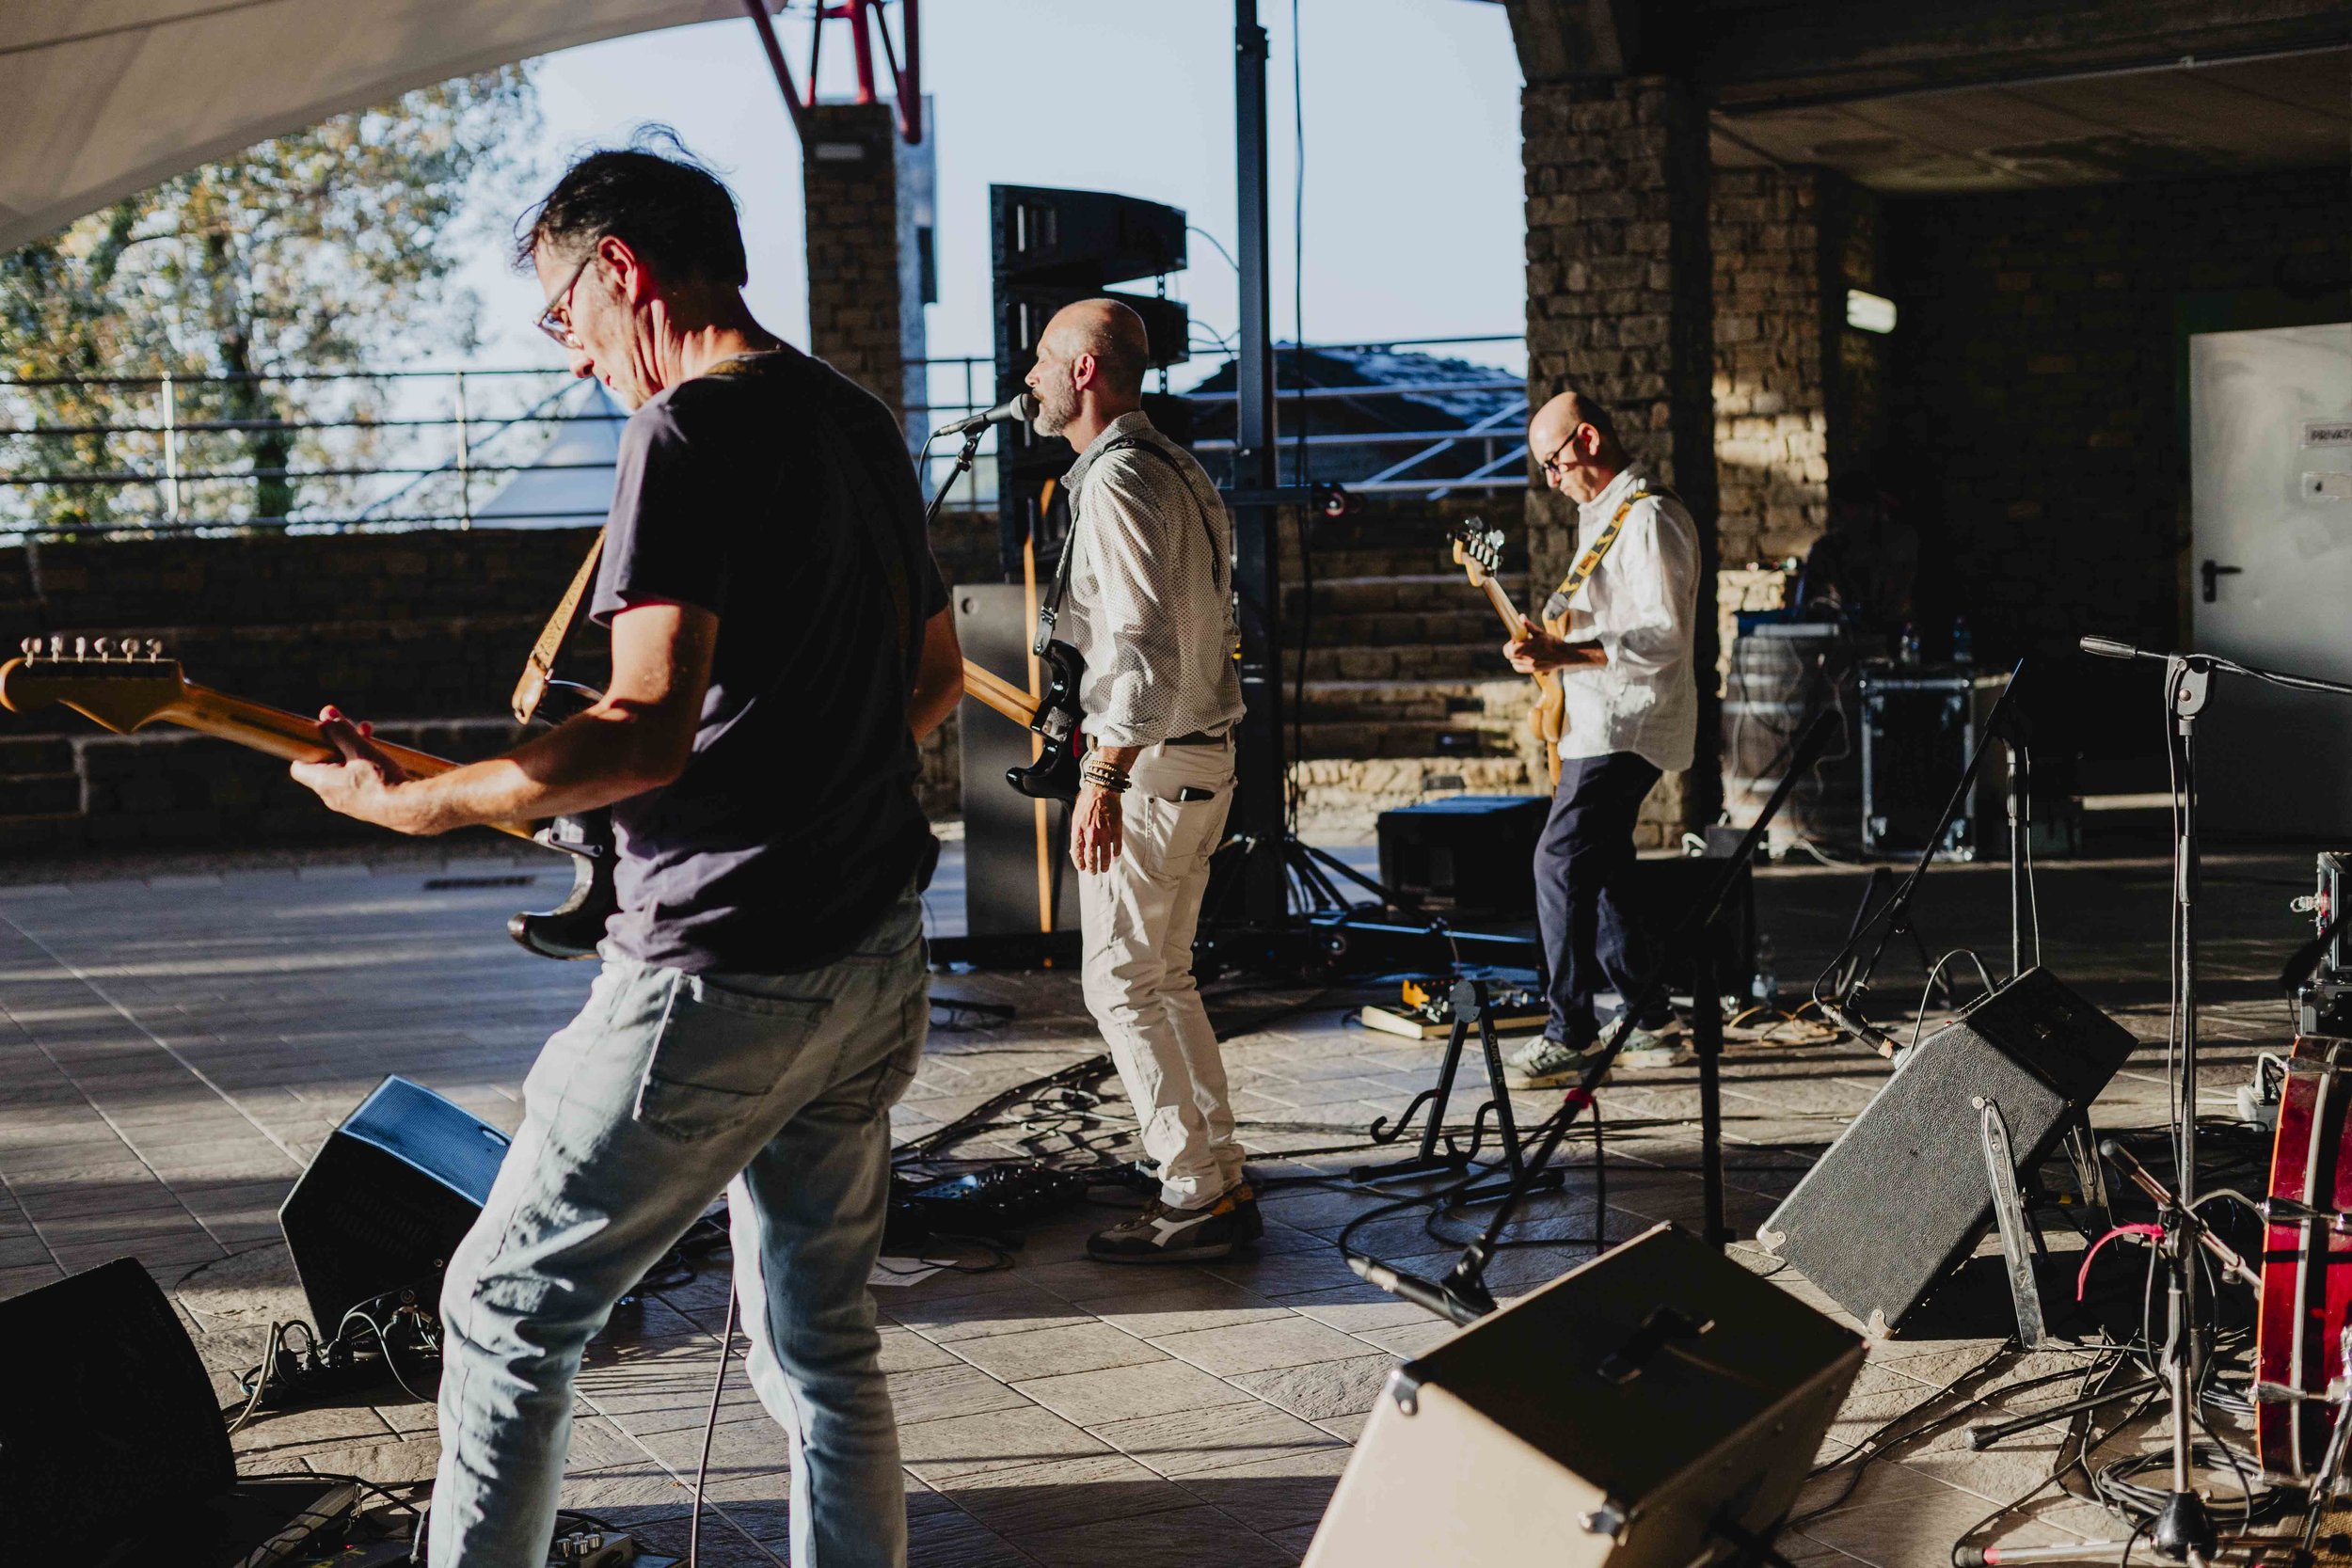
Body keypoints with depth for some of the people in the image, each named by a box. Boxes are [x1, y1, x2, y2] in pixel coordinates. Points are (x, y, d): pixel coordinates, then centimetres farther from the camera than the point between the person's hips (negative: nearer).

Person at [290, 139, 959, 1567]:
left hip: (723, 971, -8)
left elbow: (649, 731, -23)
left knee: (510, 1309, 5)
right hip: (876, 963, 9)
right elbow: (938, 676, 24)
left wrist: (409, 801, -15)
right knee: (822, 1339, 15)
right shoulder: (863, 424, 13)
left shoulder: (691, 427, -14)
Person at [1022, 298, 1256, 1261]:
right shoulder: (1176, 469, 16)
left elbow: (1144, 641, -25)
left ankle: (1197, 1197, -3)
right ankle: (1218, 1181, 18)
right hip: (1203, 756, 10)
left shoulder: (1117, 481, -16)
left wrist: (1105, 777, -28)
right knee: (1164, 978, 15)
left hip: (1149, 766, -10)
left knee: (1121, 984, -4)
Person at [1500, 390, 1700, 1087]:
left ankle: (1570, 1035, -13)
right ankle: (1653, 1022, 20)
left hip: (1625, 728, -11)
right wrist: (1550, 640, 15)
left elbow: (1662, 638, -23)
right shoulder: (1603, 516, 17)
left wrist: (1562, 655, -27)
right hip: (1599, 725, 11)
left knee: (1560, 862, -15)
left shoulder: (1649, 518, -15)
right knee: (1600, 872, 13)